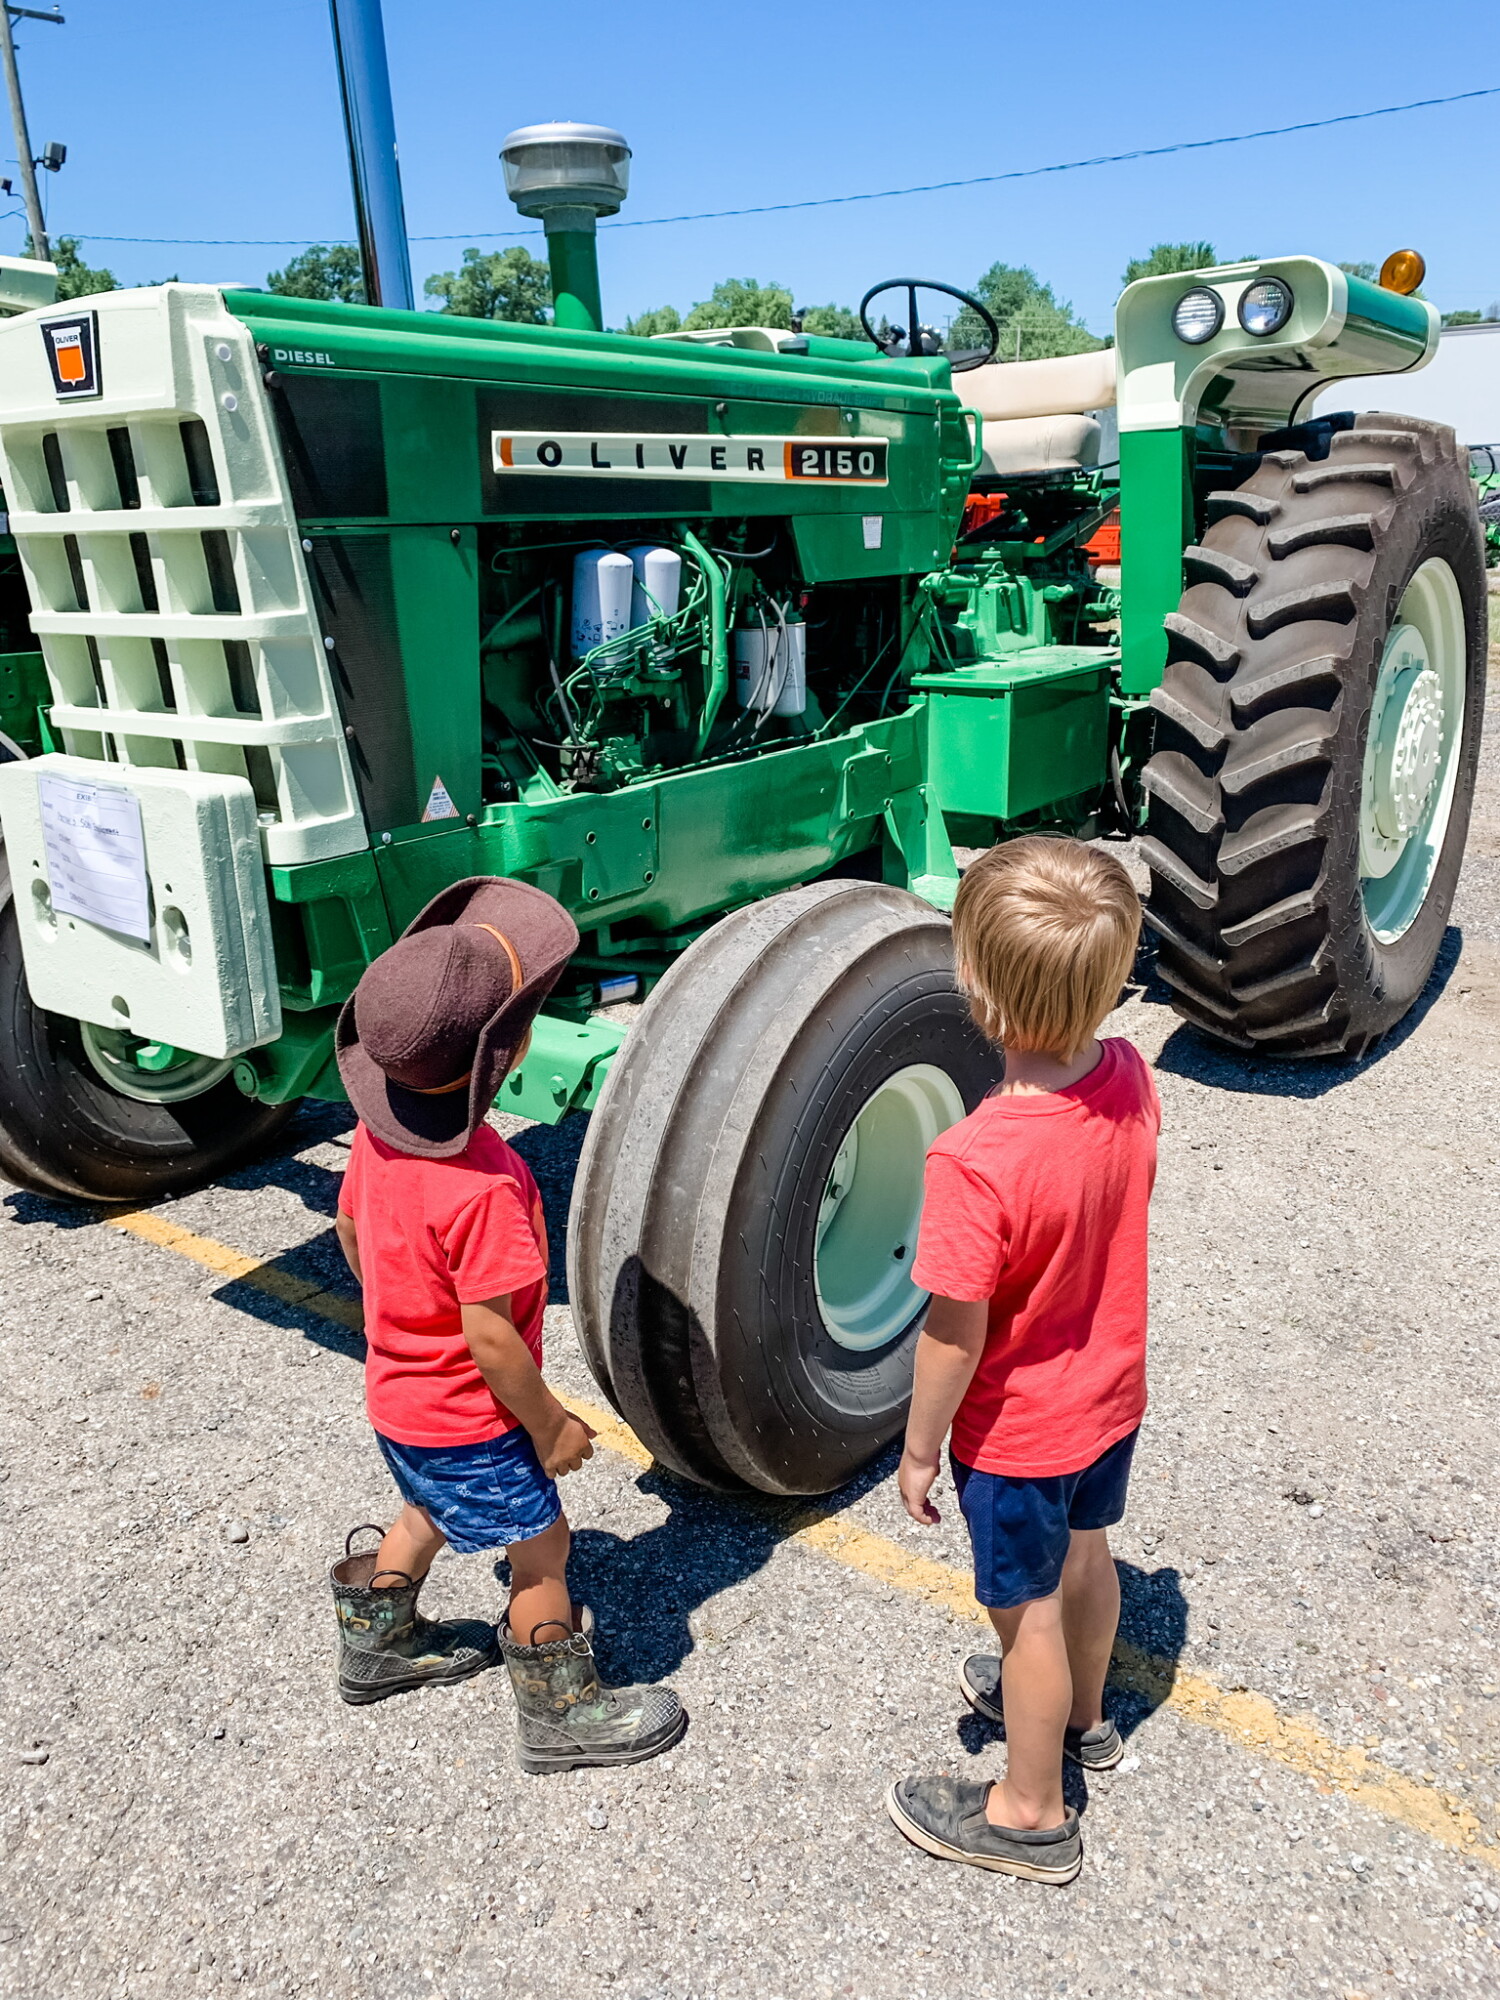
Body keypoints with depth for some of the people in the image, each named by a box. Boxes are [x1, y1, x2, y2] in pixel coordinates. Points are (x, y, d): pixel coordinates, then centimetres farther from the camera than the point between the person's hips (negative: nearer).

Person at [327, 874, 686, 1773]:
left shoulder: (378, 1129, -12)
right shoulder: (484, 1192, -37)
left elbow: (351, 1230, 5)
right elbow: (489, 1337, -29)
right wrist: (550, 1424, -13)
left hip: (397, 1390, 8)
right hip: (468, 1420, -8)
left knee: (431, 1511, 32)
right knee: (540, 1543, 12)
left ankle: (377, 1643, 53)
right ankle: (563, 1713, 31)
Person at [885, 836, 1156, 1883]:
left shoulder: (977, 1162, -37)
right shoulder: (1132, 1080, -16)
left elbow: (956, 1334, -26)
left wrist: (919, 1447, -10)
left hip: (1019, 1433, -7)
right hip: (1113, 1396, 7)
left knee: (1027, 1611, 16)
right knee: (1085, 1554, 30)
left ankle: (1032, 1812, 40)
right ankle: (1080, 1713, 57)